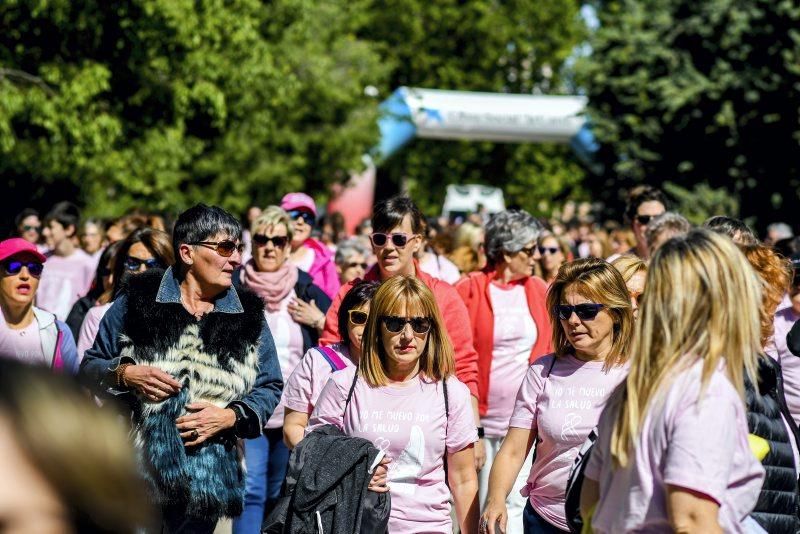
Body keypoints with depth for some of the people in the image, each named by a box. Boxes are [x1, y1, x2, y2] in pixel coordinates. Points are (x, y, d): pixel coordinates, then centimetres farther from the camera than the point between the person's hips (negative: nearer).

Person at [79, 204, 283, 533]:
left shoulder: (250, 317, 7)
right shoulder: (137, 300, 2)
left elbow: (269, 387, 9)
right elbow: (90, 368, 8)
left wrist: (231, 416, -9)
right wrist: (124, 375, -13)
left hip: (207, 481, 2)